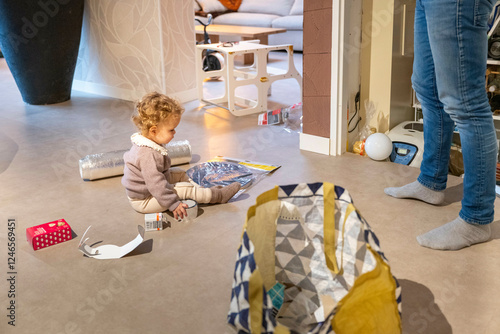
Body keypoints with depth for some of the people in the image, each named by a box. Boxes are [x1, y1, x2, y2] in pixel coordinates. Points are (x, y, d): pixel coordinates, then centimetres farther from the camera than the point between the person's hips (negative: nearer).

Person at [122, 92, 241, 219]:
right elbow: (156, 184, -36)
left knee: (179, 173, 15)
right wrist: (173, 204, -32)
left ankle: (203, 192, 20)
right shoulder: (148, 155, -35)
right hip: (143, 201, -11)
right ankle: (218, 196, 3)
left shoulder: (146, 143, 0)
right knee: (186, 189, -12)